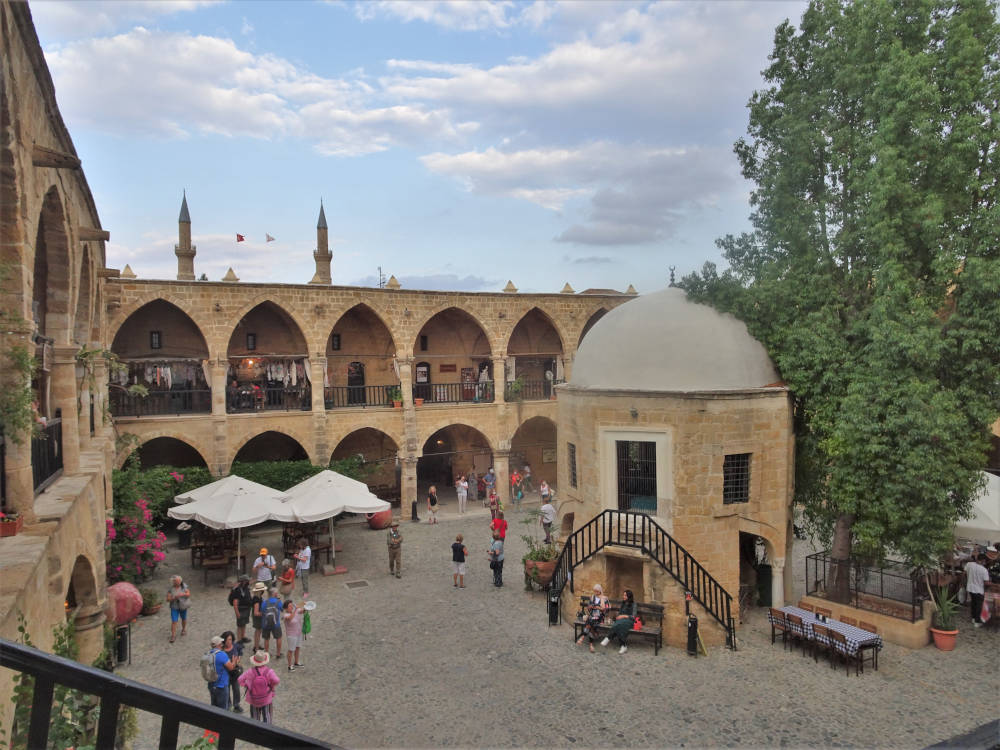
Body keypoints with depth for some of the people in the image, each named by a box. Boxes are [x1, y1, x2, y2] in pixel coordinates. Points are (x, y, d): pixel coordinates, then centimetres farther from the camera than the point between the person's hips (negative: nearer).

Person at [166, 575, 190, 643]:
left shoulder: (184, 586, -9)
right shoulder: (170, 589, -12)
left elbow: (188, 594, -9)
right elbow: (168, 599, -12)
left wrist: (183, 594, -28)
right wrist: (174, 597, -29)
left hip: (183, 606, 1)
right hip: (174, 607, -1)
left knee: (183, 619, 18)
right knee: (174, 621, -6)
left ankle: (183, 629, 42)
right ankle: (173, 635, 4)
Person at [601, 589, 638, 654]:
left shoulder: (634, 605, 1)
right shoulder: (623, 603, 20)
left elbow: (633, 617, -8)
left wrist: (624, 616, -18)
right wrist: (617, 616, -2)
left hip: (629, 621, -5)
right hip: (621, 620, 5)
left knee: (619, 624, -40)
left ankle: (609, 638, -29)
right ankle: (624, 646, -33)